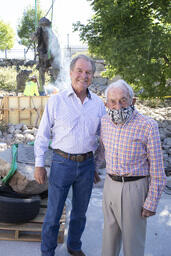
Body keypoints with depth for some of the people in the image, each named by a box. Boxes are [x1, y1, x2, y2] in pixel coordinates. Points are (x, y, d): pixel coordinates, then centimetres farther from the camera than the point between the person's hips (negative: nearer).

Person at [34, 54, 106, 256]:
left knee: (80, 211, 18)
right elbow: (43, 134, -2)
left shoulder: (98, 104, 3)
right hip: (62, 163, -3)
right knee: (53, 213, 8)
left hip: (87, 164, 3)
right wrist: (39, 165, -4)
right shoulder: (56, 101, -6)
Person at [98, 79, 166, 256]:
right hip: (110, 184, 6)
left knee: (132, 238, 9)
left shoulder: (148, 126, -16)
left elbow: (157, 168, -13)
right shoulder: (105, 122, 0)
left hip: (134, 187, -5)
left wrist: (151, 203, -12)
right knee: (110, 229, 21)